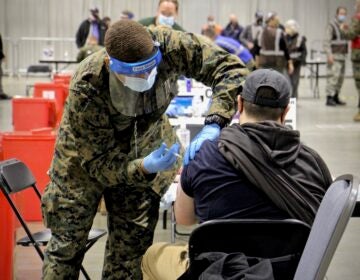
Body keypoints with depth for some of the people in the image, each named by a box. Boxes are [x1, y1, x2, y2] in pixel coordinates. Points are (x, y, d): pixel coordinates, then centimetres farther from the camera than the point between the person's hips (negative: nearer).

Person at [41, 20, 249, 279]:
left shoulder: (169, 45, -32)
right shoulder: (86, 89, -36)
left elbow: (231, 68, -28)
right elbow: (98, 162, -27)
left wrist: (212, 125, -42)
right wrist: (144, 166, -45)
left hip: (144, 144, 3)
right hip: (87, 153, -2)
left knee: (132, 247, 7)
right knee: (67, 244, 3)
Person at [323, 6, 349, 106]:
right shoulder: (331, 25, -7)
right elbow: (326, 41, -15)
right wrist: (329, 54, -22)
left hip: (342, 56, 8)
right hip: (334, 56, -8)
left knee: (340, 77, 9)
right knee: (333, 76, -15)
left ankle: (335, 98, 16)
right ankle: (329, 98, -16)